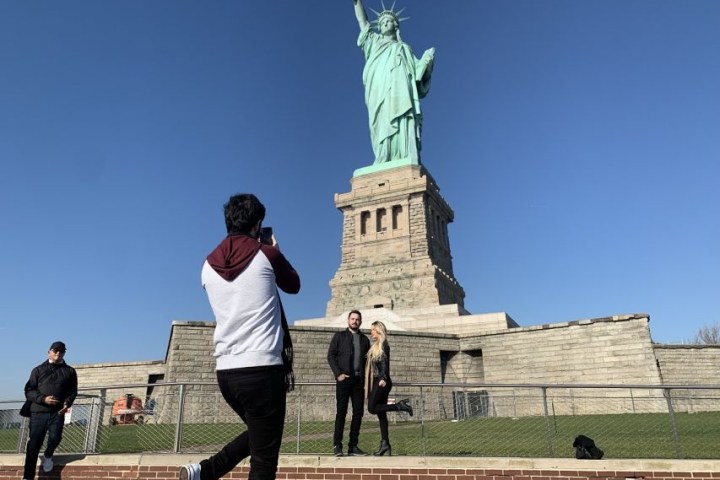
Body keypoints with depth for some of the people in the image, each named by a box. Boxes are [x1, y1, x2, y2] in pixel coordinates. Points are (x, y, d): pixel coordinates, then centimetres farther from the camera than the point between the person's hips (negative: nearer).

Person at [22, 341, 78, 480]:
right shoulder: (38, 370, 11)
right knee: (33, 445, -1)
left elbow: (73, 391, 13)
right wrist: (43, 399, -12)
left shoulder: (70, 371, 15)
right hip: (38, 412, 0)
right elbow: (28, 391, 5)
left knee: (55, 437, -18)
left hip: (57, 412, 0)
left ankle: (47, 456, 15)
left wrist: (67, 403, -8)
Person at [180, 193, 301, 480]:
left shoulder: (209, 265, 8)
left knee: (256, 435, 29)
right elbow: (293, 285, 13)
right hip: (262, 368, -6)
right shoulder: (266, 255, -5)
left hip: (226, 370, 6)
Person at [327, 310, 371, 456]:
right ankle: (337, 445, 3)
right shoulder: (339, 336, 6)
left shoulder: (364, 339, 15)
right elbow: (330, 356, 0)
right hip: (344, 379, -4)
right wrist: (338, 374, -9)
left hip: (359, 380, 4)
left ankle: (353, 446, 11)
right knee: (341, 412, -3)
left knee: (358, 413, 3)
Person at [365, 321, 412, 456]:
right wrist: (368, 383, 23)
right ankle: (385, 445, 6)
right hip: (377, 382, 9)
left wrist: (383, 378, -27)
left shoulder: (383, 344, -5)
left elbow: (385, 363, -16)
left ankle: (400, 405, -9)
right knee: (381, 413, 5)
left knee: (372, 408, -16)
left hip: (382, 381, -9)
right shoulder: (375, 346, 20)